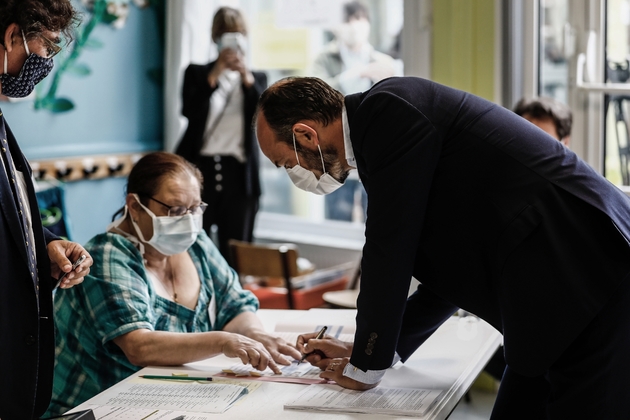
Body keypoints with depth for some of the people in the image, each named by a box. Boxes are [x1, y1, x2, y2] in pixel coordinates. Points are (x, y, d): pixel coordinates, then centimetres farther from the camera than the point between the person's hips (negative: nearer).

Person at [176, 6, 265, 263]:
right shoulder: (197, 73, 10)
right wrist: (216, 73, -13)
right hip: (201, 167, -1)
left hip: (239, 172, 1)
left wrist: (246, 76, -14)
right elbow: (190, 112, -8)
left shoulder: (256, 78, 13)